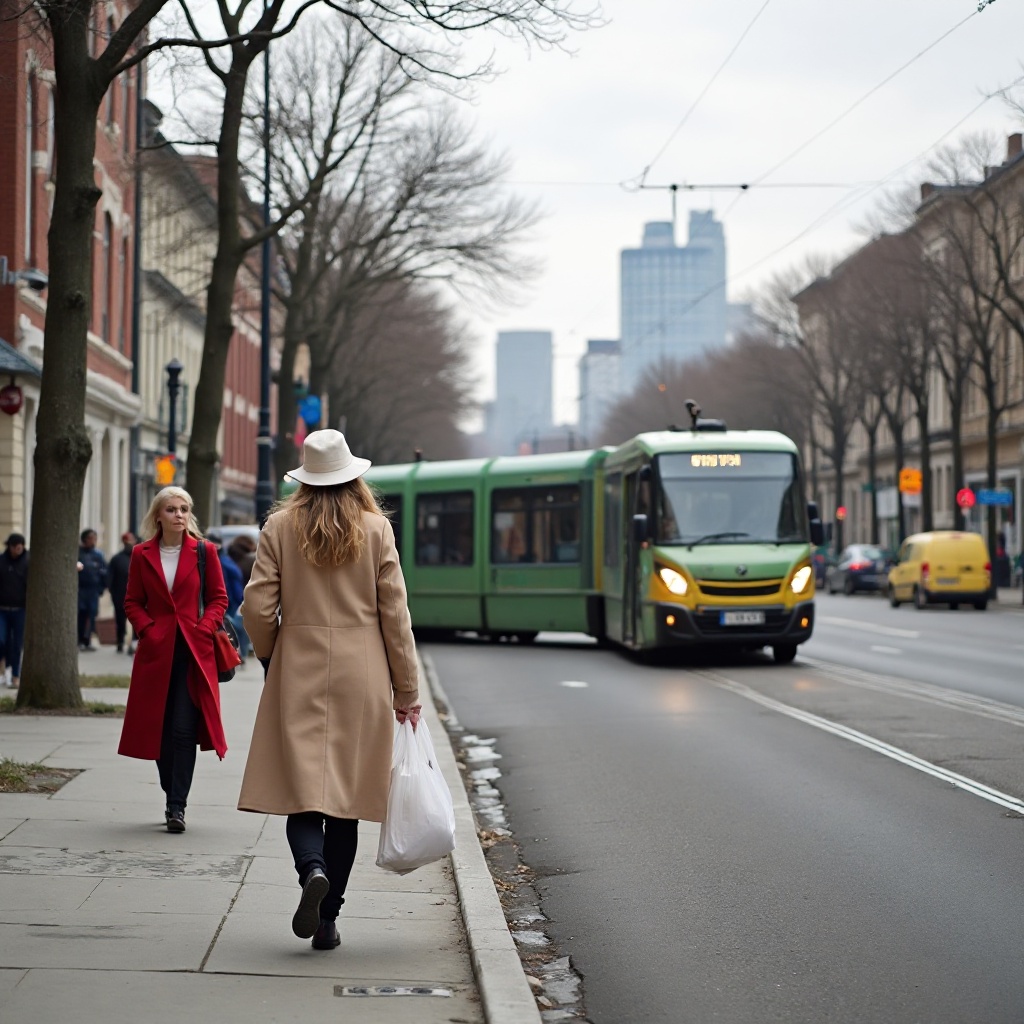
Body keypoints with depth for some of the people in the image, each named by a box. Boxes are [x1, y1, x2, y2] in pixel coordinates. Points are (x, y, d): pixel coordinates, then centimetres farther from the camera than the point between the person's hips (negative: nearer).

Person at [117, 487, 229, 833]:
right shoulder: (142, 554, 6)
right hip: (156, 651, 2)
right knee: (159, 730, 6)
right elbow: (133, 602, 10)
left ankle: (177, 806, -6)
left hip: (193, 651, -2)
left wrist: (203, 628, -8)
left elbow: (218, 597, 6)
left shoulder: (203, 551, 2)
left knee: (184, 729, -9)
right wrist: (146, 629, -6)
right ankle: (172, 799, 20)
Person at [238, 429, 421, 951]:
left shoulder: (280, 526, -1)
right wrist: (407, 691, 5)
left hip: (298, 676, 0)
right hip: (360, 678, 1)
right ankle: (327, 919, 9)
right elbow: (394, 615, -1)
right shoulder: (376, 529, -1)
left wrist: (270, 657, 15)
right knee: (345, 796, 7)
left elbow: (258, 607, -5)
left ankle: (313, 869, -27)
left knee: (301, 788, 3)